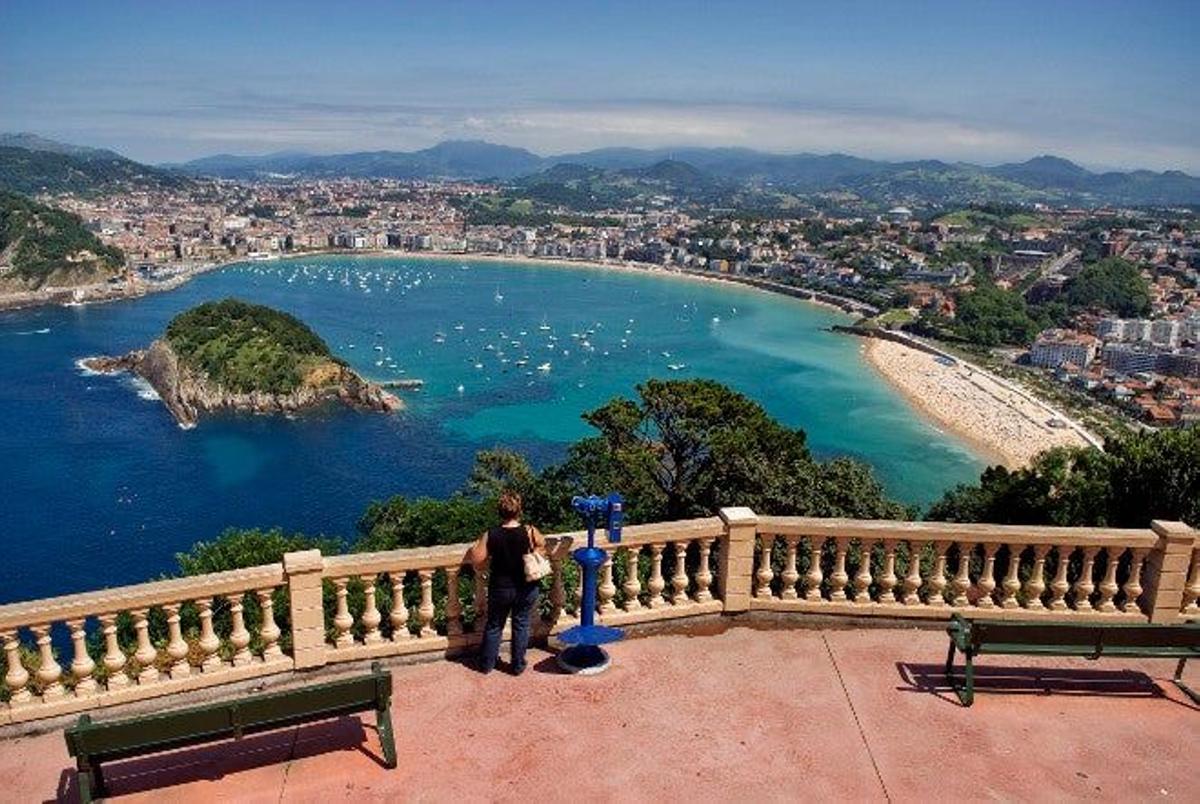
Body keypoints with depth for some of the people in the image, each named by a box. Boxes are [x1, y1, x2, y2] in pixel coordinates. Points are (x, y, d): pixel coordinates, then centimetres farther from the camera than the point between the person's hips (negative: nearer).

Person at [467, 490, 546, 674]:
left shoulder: (489, 536, -19)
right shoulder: (530, 532, -19)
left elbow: (477, 562, -13)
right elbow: (542, 545, 1)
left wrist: (477, 545, 3)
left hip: (500, 589, 0)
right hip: (526, 589, 0)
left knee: (494, 626, 20)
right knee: (521, 626, 18)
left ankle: (486, 664, 33)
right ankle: (518, 665, 29)